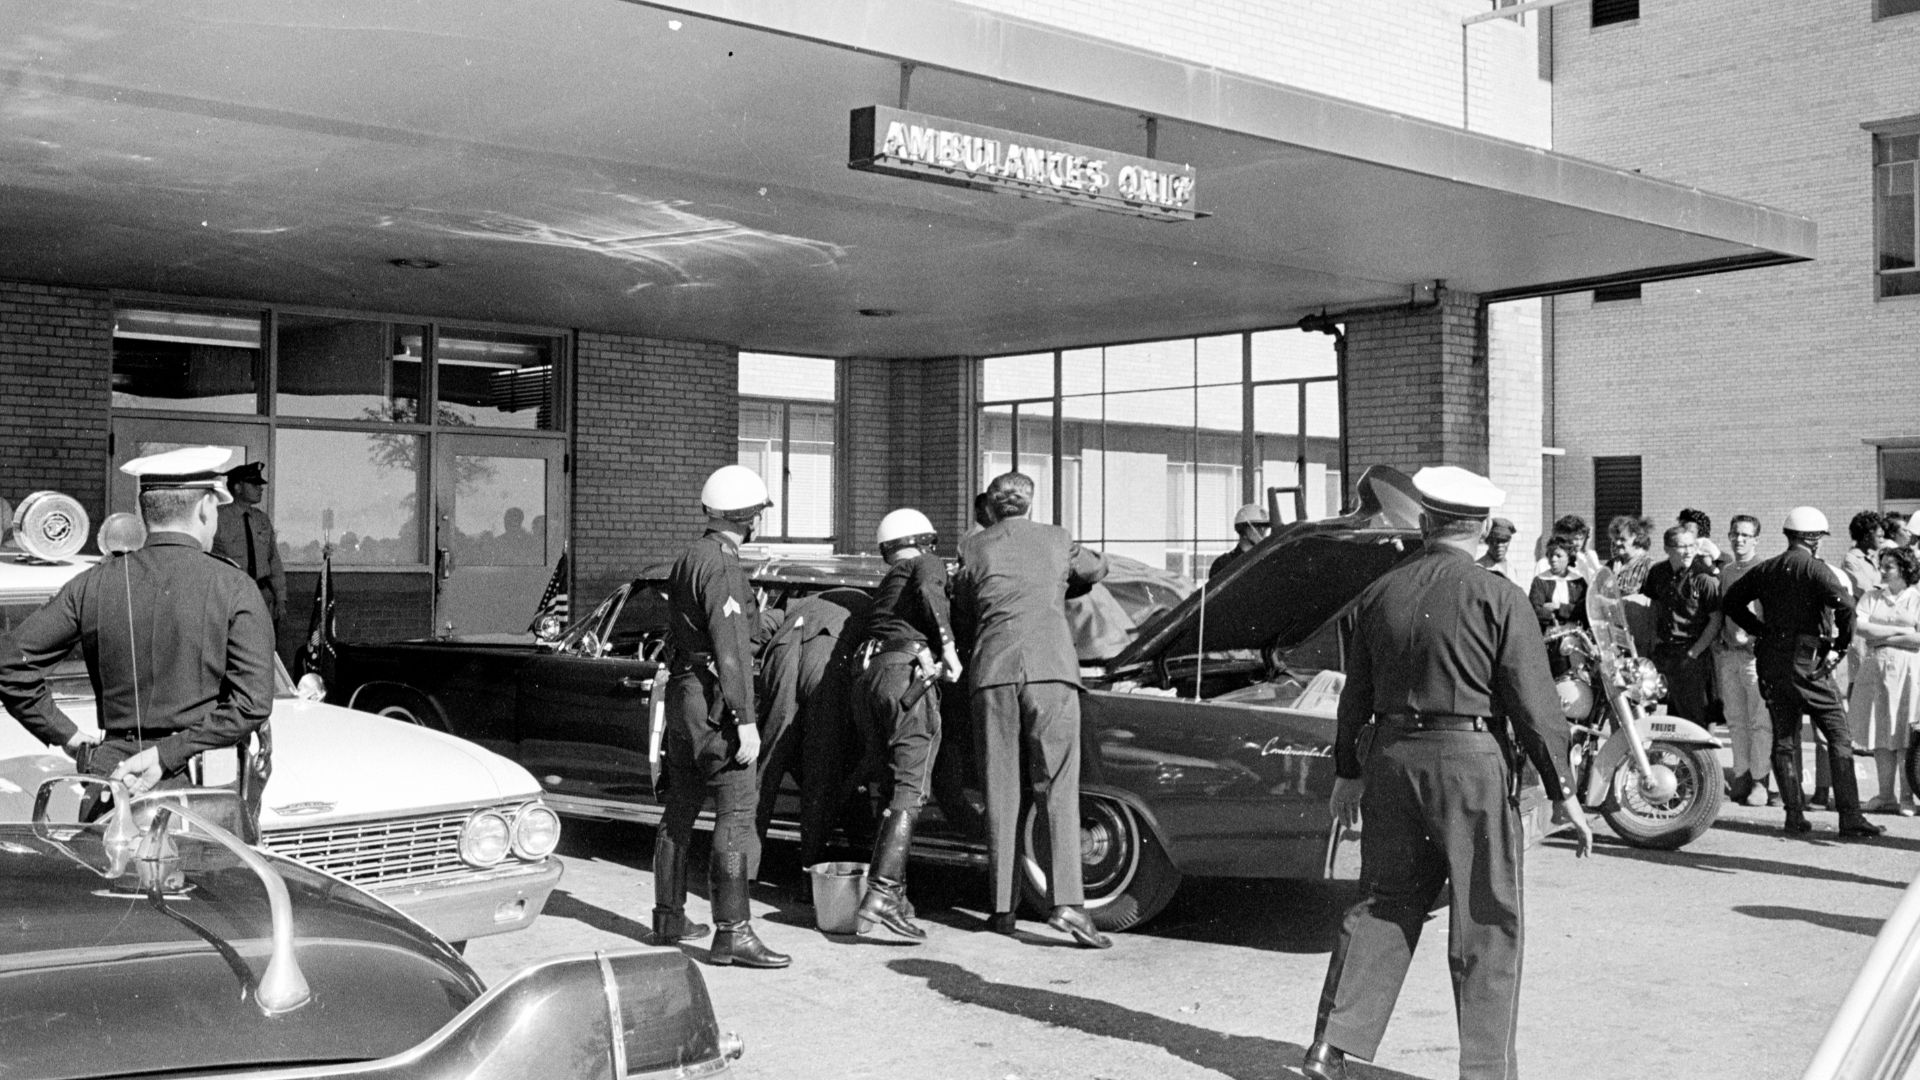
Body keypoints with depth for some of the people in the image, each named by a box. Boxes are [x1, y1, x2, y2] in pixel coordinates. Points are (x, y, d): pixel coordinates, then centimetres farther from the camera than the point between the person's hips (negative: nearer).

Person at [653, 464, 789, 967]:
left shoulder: (689, 557, 14)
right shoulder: (721, 565, -16)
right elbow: (730, 649, -21)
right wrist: (745, 720, -22)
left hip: (681, 693, 10)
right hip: (712, 700, -10)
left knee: (680, 809, 16)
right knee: (736, 811, -11)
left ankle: (669, 917, 25)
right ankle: (732, 931, -14)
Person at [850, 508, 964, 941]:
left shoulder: (884, 587, 32)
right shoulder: (928, 565, 13)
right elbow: (927, 589, -9)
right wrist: (948, 645, -7)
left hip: (867, 682, 7)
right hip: (908, 675, -7)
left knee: (894, 789, 15)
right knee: (909, 792, -11)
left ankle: (893, 888, 11)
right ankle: (881, 894, -22)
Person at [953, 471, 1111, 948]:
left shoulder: (972, 548, 14)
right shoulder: (1057, 540, 16)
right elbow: (1096, 569, 35)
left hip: (992, 673, 1)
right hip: (1052, 669, -1)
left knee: (1000, 791, 7)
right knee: (1058, 789, -1)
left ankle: (1003, 908, 9)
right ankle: (1068, 901, -13)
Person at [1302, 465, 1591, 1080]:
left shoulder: (1378, 595, 6)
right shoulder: (1496, 598, -7)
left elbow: (1356, 695, 11)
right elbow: (1532, 703, -8)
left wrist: (1347, 771, 22)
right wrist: (1562, 793, -2)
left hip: (1392, 758, 5)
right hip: (1471, 760, -5)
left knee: (1386, 903, 14)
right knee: (1487, 922, 6)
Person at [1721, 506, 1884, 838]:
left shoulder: (1764, 570, 10)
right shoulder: (1815, 568, -7)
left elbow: (1732, 603, 15)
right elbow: (1844, 605, -20)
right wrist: (1841, 645, -7)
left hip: (1770, 661, 5)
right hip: (1807, 660, -5)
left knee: (1784, 739, 11)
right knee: (1839, 736, 1)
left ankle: (1794, 814, 8)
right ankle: (1849, 816, -3)